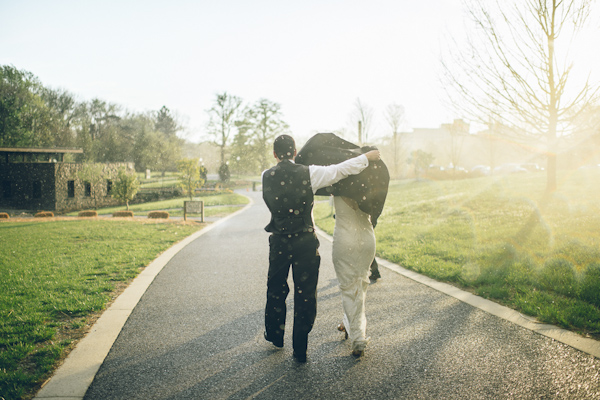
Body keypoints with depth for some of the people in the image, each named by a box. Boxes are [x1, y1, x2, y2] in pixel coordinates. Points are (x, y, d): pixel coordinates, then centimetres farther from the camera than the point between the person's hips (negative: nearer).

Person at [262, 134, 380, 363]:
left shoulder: (267, 177, -3)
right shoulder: (308, 174, -11)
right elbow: (341, 169, -11)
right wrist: (368, 157, 2)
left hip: (279, 242, 3)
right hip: (305, 242, -2)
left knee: (276, 289, 21)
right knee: (305, 293, 7)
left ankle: (274, 335, 40)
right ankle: (300, 350, 13)